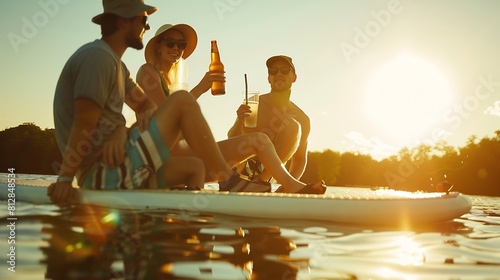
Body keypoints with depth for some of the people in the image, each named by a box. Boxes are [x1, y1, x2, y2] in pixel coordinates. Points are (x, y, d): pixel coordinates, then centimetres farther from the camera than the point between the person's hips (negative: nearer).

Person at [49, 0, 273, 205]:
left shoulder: (114, 63, 19)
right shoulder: (98, 56, -13)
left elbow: (145, 104, 18)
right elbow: (84, 123, -21)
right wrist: (64, 179, -23)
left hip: (111, 173, 10)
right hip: (104, 174, -10)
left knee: (194, 168, 16)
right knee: (182, 101, -12)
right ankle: (228, 180, -6)